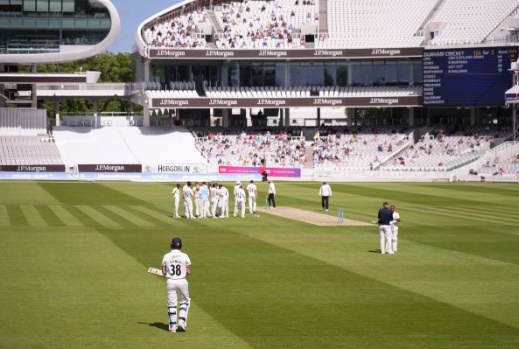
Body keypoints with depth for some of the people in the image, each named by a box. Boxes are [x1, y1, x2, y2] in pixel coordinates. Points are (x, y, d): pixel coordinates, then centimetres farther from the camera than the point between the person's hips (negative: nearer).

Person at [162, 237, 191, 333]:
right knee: (184, 302, 16)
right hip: (182, 281, -1)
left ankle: (173, 326, 8)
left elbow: (164, 273, -2)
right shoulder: (184, 256, -6)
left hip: (170, 282, 1)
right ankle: (181, 321, 0)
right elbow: (188, 272, -5)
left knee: (171, 304, 8)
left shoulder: (166, 256, -3)